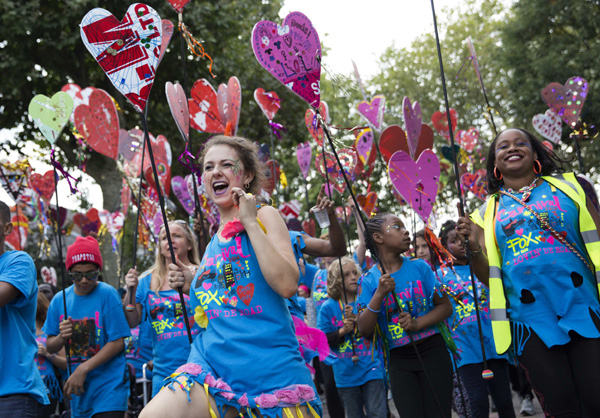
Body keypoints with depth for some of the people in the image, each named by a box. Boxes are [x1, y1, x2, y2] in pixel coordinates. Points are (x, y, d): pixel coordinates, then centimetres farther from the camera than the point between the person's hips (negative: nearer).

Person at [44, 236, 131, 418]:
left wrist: (83, 369, -16)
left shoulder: (107, 294, -8)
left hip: (108, 384, -5)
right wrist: (61, 338, -12)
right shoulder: (59, 300, 5)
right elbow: (50, 347, 10)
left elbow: (117, 342, -11)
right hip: (78, 389, 5)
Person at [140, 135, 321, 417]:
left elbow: (287, 285, -15)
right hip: (213, 363, 4)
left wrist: (250, 222, -11)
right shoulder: (214, 242, 17)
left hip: (269, 368, -4)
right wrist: (190, 285, 10)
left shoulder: (265, 216, 2)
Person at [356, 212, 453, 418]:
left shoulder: (419, 267, 1)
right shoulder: (369, 280, -1)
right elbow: (364, 330, -5)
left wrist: (418, 324, -15)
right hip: (399, 360, 0)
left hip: (432, 350, 0)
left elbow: (445, 306, 2)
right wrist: (379, 294, -18)